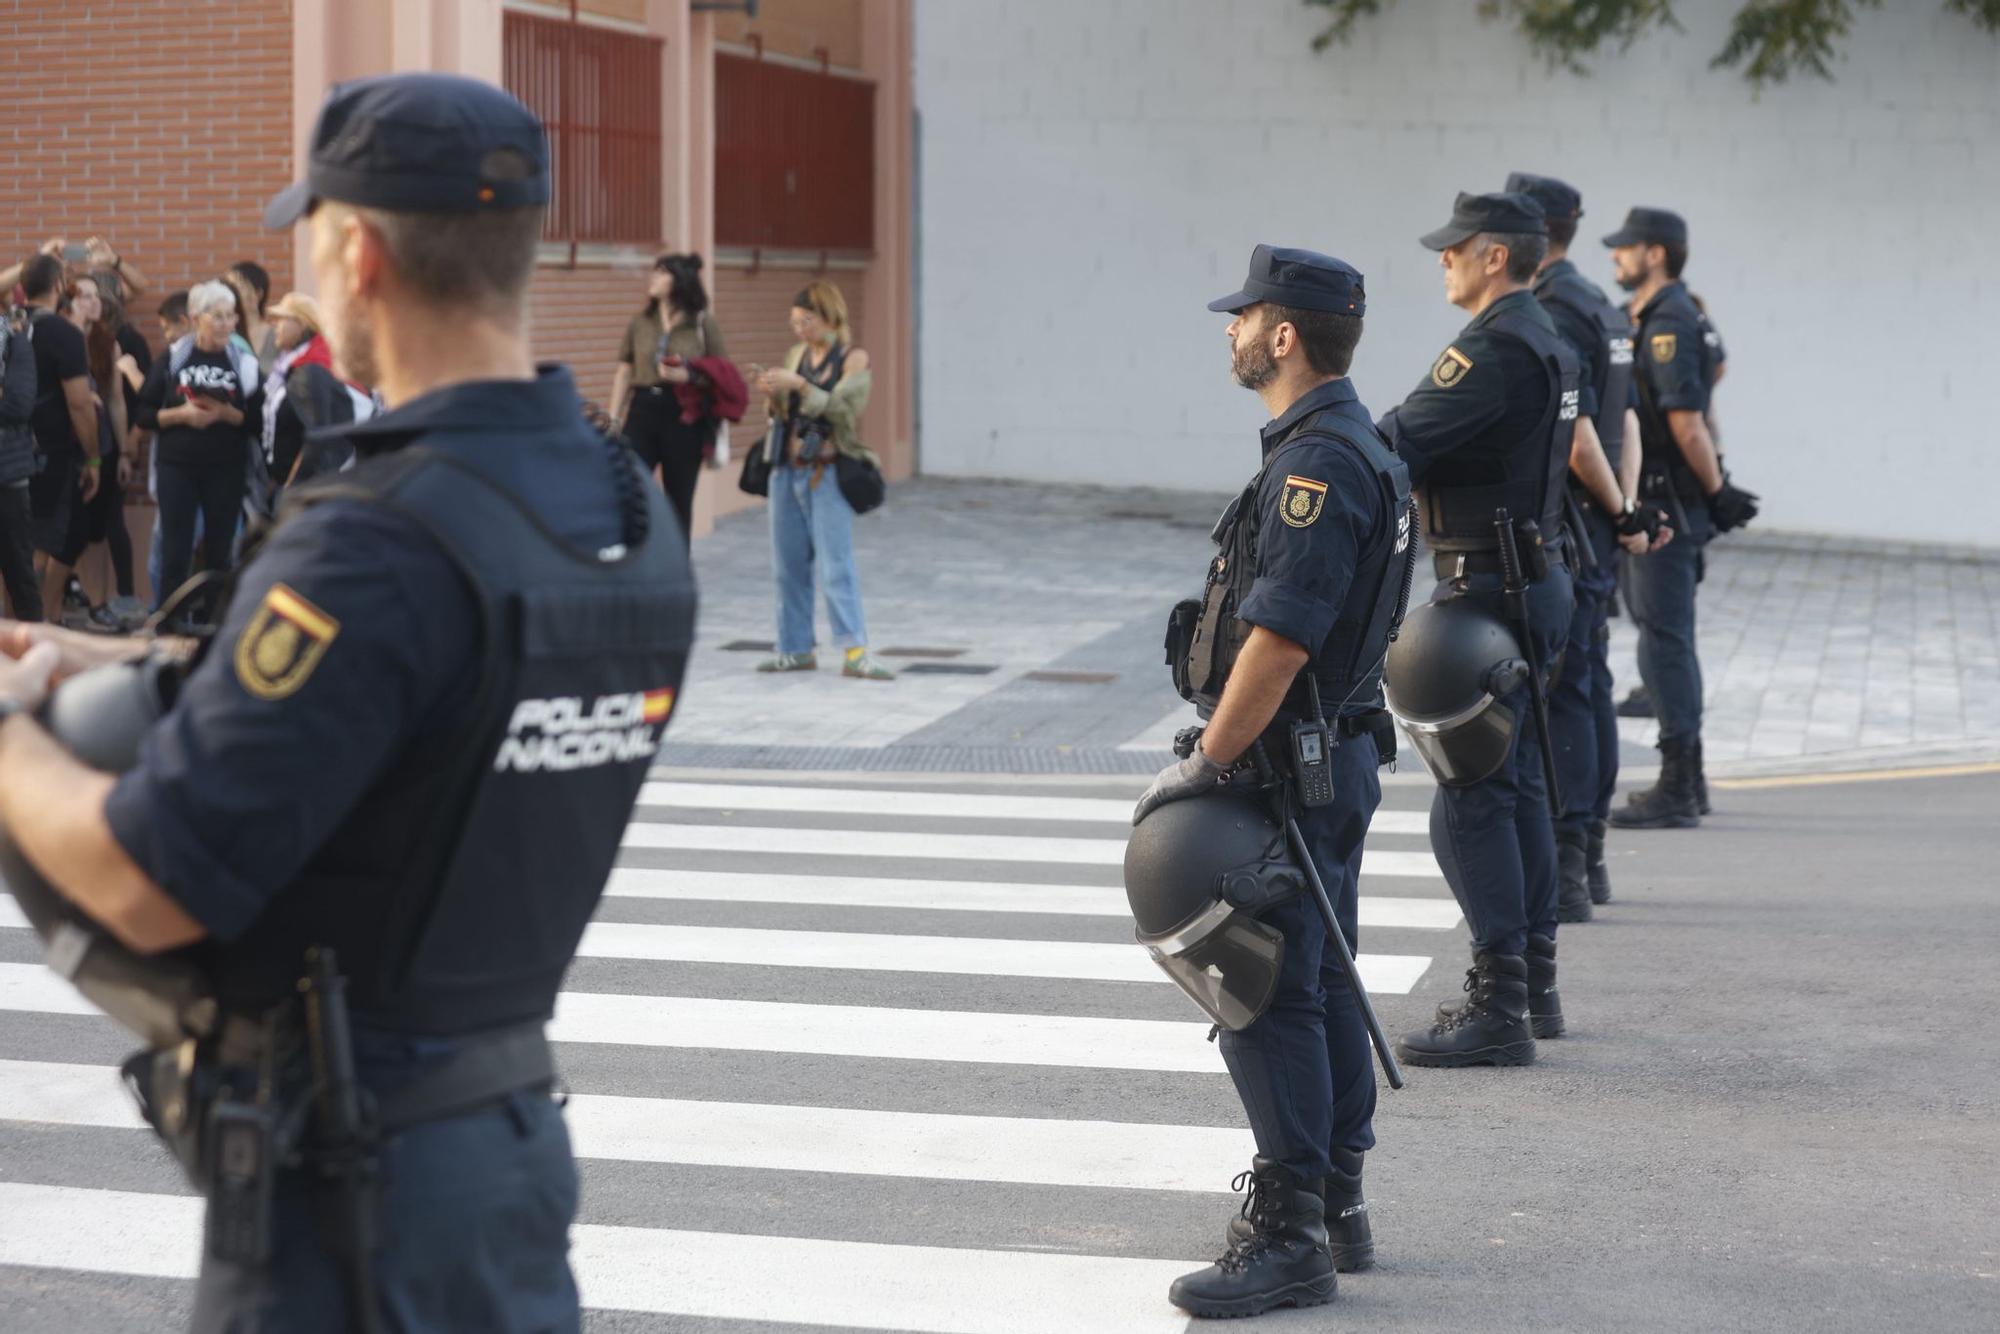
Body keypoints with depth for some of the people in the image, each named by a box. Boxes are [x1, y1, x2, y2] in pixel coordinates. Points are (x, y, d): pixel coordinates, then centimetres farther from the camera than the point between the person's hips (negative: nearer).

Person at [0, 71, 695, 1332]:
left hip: (348, 1184, -8)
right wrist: (119, 667, 16)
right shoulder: (633, 518, 2)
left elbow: (150, 890, -23)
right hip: (515, 1131, 8)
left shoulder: (375, 548, -24)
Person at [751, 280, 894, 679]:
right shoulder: (797, 355, 10)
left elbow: (841, 410, -15)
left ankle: (854, 651, -13)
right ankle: (795, 649, 14)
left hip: (826, 474, -6)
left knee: (836, 564, -11)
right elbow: (783, 416, 16)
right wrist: (773, 394, -5)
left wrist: (800, 386, -22)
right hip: (787, 469, 6)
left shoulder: (853, 358, -4)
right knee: (788, 566, 7)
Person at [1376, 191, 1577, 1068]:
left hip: (1489, 590, -11)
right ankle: (1532, 982, 25)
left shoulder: (1496, 349, -18)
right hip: (1533, 578, 11)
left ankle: (1497, 1011, -9)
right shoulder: (1544, 342, 15)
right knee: (1516, 782, 17)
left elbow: (1400, 441, -21)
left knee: (1471, 795, -9)